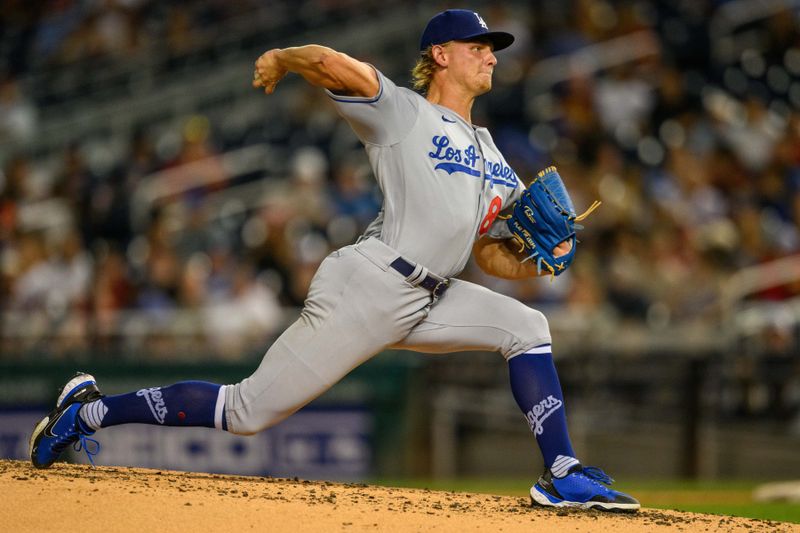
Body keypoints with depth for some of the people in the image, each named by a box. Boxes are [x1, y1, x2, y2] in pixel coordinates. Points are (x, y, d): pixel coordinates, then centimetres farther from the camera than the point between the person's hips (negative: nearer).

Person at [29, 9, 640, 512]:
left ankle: (561, 475, -2)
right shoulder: (401, 112, -3)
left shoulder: (495, 163, 20)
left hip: (428, 302, 8)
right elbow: (330, 63, -19)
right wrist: (278, 60, 0)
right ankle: (90, 411, 5)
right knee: (246, 412, -7)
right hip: (368, 287, -8)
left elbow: (493, 254, 21)